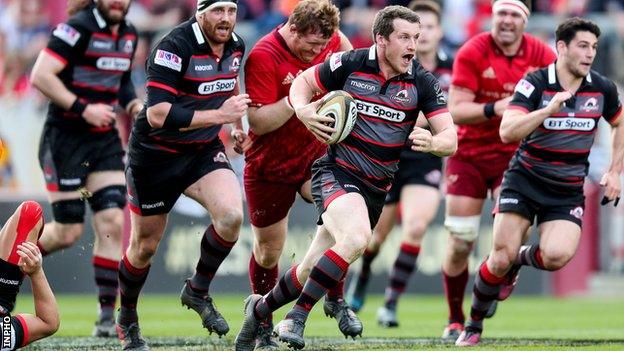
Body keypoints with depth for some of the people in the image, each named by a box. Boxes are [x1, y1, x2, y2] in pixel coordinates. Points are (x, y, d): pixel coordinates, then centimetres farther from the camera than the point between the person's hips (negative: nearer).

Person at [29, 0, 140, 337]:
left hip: (105, 139, 6)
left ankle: (107, 315, 0)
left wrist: (133, 104, 6)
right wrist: (83, 108, -24)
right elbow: (40, 76, -21)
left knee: (112, 222, -6)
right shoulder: (79, 28, -16)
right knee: (68, 232, -4)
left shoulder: (128, 35, 8)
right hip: (64, 139, -6)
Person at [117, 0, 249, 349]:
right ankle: (127, 321, 32)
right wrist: (219, 114, -32)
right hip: (155, 154, -5)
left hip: (205, 150, 5)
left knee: (231, 216, -21)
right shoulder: (175, 47, -24)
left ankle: (198, 291, 3)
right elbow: (157, 114, -31)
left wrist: (238, 122, 18)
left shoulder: (236, 45, -2)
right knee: (145, 246, 7)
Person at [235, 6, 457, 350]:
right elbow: (302, 82, 8)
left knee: (311, 273, 8)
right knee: (356, 237, -34)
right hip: (336, 171, -4)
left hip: (376, 189, 4)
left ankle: (260, 308, 37)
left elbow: (450, 138, -4)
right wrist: (302, 109, -13)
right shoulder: (349, 64, -7)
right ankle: (296, 317, -23)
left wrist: (432, 142, -27)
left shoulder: (422, 82, -3)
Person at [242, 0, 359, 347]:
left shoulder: (325, 40, -5)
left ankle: (336, 299, -9)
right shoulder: (263, 57, -22)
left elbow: (343, 43, 21)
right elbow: (259, 122, -25)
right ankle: (263, 324, 29)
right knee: (268, 252, 7)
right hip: (270, 166, -3)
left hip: (315, 153, 3)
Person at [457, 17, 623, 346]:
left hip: (569, 190, 2)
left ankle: (522, 257, 13)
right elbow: (507, 132, -24)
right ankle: (473, 326, 11)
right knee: (501, 257, -12)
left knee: (556, 256, -23)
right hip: (525, 180, -2)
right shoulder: (535, 83, -13)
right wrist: (549, 109, -35)